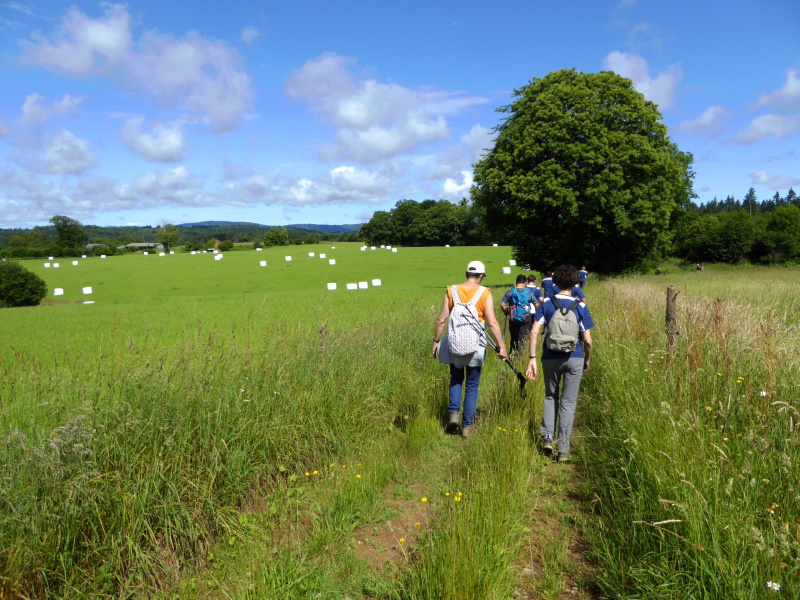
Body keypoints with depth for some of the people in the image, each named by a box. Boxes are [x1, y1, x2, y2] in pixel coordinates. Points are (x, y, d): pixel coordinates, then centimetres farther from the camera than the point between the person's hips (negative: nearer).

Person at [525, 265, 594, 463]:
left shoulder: (546, 303, -2)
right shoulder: (580, 306, -3)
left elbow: (534, 332, -9)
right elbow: (587, 340, -4)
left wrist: (532, 359, -6)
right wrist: (588, 360, 12)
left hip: (550, 358, 1)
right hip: (574, 359, -1)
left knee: (551, 397, 20)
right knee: (568, 402, 8)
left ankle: (547, 437, 8)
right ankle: (563, 449, 9)